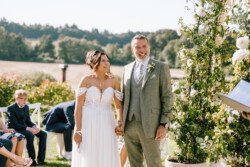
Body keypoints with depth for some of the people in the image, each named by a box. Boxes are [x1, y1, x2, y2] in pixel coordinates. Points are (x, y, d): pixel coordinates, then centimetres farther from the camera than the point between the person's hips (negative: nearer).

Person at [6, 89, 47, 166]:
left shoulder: (26, 107, 9)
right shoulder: (11, 108, -13)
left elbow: (28, 121, 12)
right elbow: (15, 124, -20)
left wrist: (34, 127, -11)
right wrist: (28, 128, -29)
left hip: (24, 127, 7)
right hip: (14, 130, -7)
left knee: (43, 134, -10)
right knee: (30, 135, -35)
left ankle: (40, 159, -12)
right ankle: (32, 159, -23)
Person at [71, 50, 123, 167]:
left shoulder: (114, 81, 3)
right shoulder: (86, 80, -3)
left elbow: (119, 106, 8)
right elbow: (78, 106, -6)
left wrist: (121, 123, -8)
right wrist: (77, 130, -12)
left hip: (106, 126, 2)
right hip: (87, 124, -2)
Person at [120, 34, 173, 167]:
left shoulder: (161, 68, -2)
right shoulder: (127, 69, 12)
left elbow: (167, 97, -4)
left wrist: (164, 124, -11)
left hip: (149, 125, -4)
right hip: (129, 125, 5)